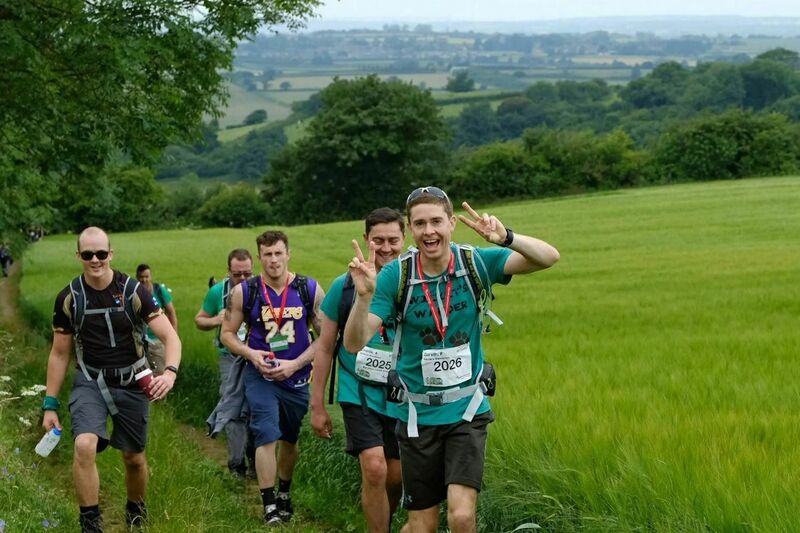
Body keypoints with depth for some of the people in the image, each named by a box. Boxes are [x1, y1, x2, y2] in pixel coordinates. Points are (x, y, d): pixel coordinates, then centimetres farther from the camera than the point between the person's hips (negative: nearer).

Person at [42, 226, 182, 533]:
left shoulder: (134, 292, -12)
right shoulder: (68, 299, -7)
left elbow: (170, 337, -14)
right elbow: (60, 353, 3)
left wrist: (170, 372, -34)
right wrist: (50, 405, 1)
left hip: (131, 383, 0)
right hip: (90, 382, 0)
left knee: (134, 458, 11)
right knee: (84, 445, -25)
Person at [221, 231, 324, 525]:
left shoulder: (310, 290, -7)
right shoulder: (244, 292, -8)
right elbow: (227, 334, 1)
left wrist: (295, 364, -14)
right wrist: (251, 354, -17)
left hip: (296, 377, 2)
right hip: (260, 376, -2)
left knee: (290, 439, 17)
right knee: (267, 436, -14)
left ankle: (284, 494, 38)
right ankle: (269, 507, -8)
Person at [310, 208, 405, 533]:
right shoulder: (345, 286, -4)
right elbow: (324, 348, 3)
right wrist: (317, 405, 3)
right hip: (359, 394, -2)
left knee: (396, 476, 9)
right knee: (374, 469, -19)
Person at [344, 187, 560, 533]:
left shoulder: (476, 263, -9)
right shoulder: (395, 276, -12)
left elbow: (549, 257, -18)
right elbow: (355, 343, -16)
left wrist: (506, 238, -38)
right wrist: (364, 296, -35)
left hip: (467, 410, 0)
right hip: (418, 414, 0)